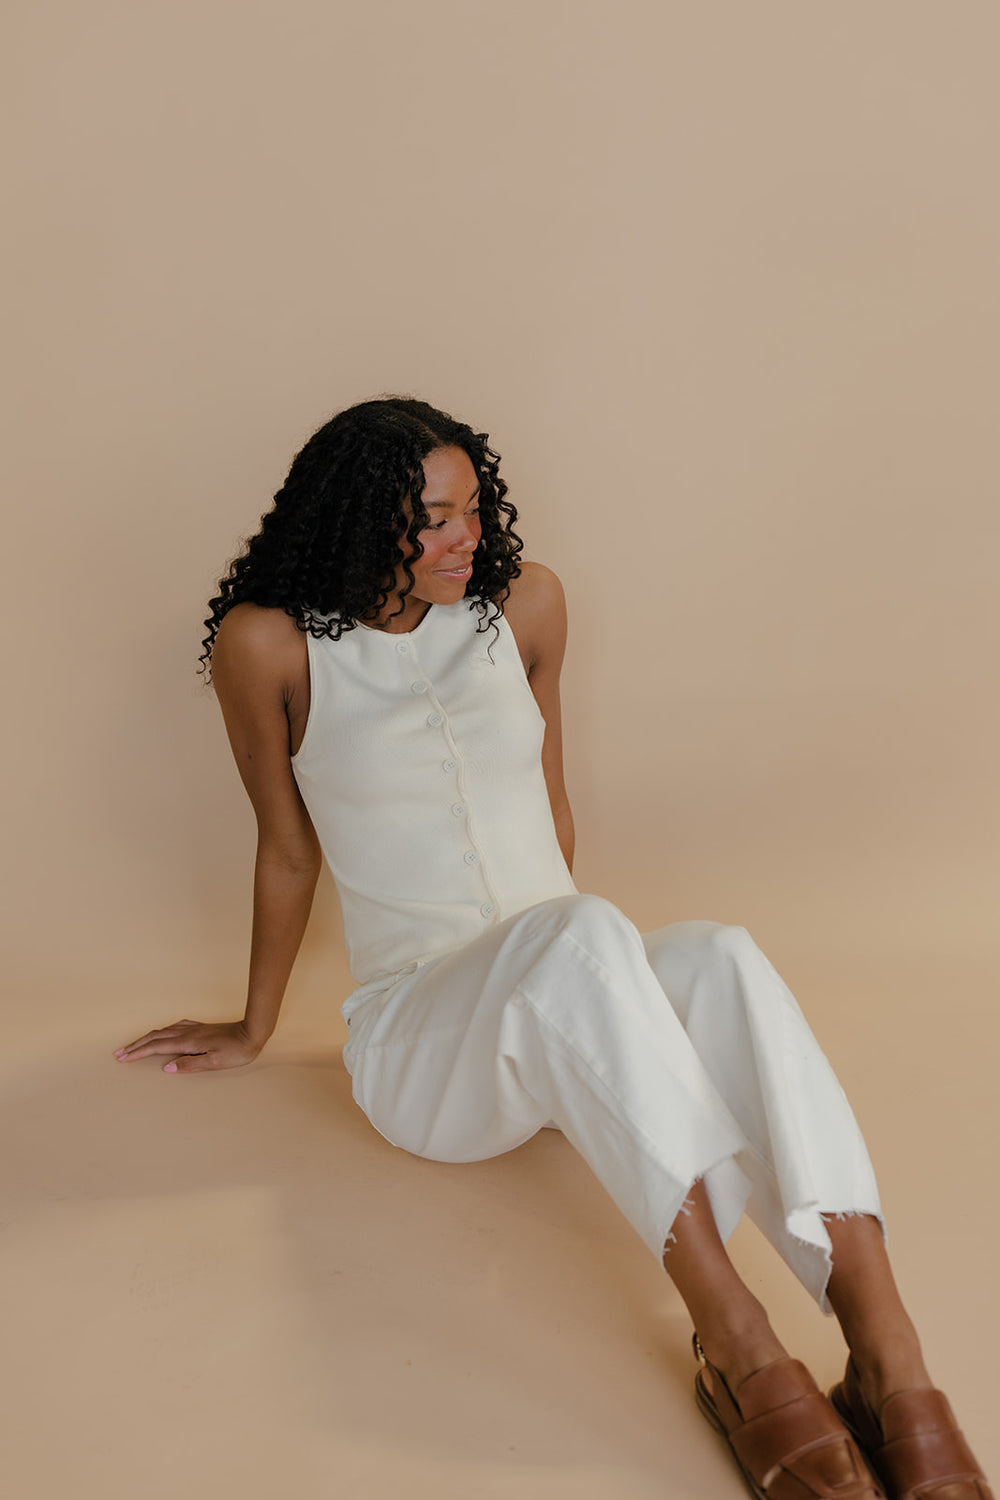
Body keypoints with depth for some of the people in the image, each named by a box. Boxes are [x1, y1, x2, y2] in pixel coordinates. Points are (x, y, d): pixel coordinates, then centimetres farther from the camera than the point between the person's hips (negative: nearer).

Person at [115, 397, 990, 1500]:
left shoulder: (524, 602, 4)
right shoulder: (270, 643, -5)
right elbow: (288, 848, 7)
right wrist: (254, 1029, 17)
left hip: (572, 1019, 3)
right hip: (418, 1040, -3)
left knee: (722, 960, -32)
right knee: (583, 935, -37)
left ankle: (892, 1370, -42)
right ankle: (737, 1348, -42)